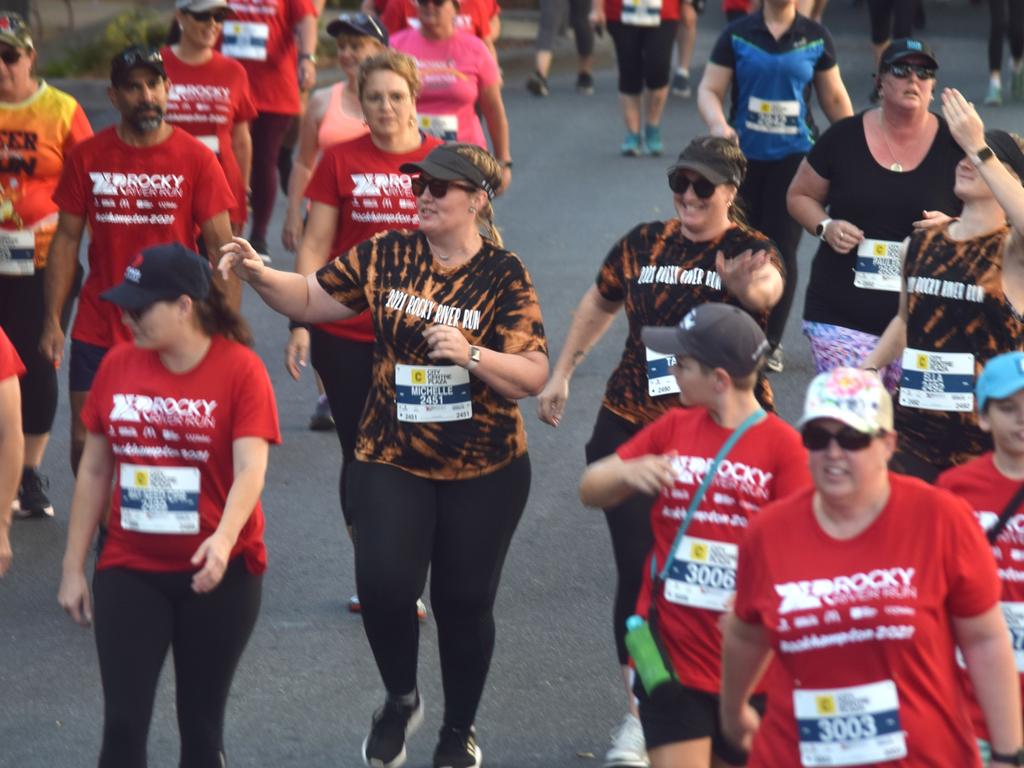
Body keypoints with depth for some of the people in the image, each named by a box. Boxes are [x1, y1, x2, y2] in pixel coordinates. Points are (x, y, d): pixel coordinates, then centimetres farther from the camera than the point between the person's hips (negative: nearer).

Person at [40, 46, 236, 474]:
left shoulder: (196, 159, -3)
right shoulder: (87, 157, 2)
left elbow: (221, 247, -2)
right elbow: (67, 239, 6)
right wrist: (52, 320, 1)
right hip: (97, 332, 2)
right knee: (86, 444, 2)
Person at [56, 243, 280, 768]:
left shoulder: (240, 369, -10)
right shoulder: (117, 366, 2)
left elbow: (251, 468, -19)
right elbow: (94, 471, 9)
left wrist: (224, 537, -38)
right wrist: (73, 569, 9)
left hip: (217, 574, -3)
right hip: (129, 571, 3)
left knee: (201, 726, 8)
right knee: (122, 724, -5)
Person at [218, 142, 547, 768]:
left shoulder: (503, 276, -9)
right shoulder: (386, 257, 0)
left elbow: (534, 377, -14)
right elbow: (311, 298, 8)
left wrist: (471, 354, -29)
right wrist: (259, 275, -9)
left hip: (484, 470, -2)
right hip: (392, 460, 2)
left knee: (463, 600, 8)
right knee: (384, 583, -15)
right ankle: (401, 700, 14)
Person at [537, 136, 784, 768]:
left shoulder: (750, 252, -9)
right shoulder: (644, 245, 2)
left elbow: (766, 287, -34)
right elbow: (600, 303, 20)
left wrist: (750, 285, -57)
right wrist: (562, 373, 20)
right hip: (634, 427, 2)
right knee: (639, 573, -2)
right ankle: (639, 716, 8)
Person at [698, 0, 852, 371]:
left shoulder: (815, 37, 4)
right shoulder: (737, 36, 0)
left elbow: (835, 98, 11)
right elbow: (709, 90, -3)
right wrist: (718, 124, -24)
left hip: (795, 156, 0)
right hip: (744, 156, 0)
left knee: (782, 248, -4)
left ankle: (771, 343, 8)